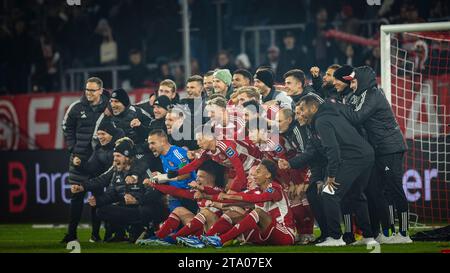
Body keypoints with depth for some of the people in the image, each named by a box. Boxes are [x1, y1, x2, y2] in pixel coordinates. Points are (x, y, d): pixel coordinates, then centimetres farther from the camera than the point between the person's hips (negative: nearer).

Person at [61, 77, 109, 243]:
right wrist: (73, 151, 0)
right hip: (80, 159, 1)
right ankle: (71, 233, 7)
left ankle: (96, 232, 12)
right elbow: (68, 130, 8)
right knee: (77, 196, 1)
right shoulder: (76, 108, 1)